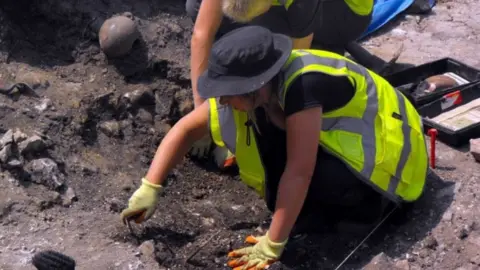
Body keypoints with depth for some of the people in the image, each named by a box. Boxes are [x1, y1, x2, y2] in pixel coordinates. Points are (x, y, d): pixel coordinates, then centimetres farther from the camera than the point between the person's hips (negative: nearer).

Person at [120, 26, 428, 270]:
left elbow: (298, 173, -36)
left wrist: (272, 245, -30)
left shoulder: (303, 86, -38)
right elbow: (186, 128, -9)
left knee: (320, 177, -34)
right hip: (337, 133, 7)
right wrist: (149, 188, -15)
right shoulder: (256, 83, -16)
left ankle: (367, 201, -7)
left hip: (382, 146, -6)